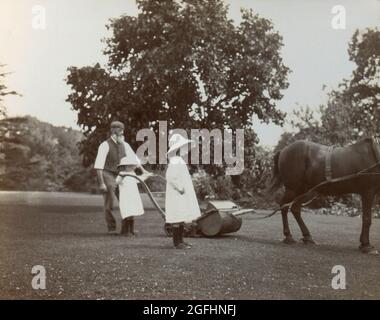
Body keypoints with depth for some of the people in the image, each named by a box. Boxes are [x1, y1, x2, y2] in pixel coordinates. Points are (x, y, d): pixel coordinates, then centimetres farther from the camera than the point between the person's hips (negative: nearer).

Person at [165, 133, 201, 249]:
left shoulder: (179, 160, 14)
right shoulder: (175, 161, -18)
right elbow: (170, 177, -27)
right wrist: (180, 188, -22)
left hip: (183, 195, 10)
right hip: (177, 196, -10)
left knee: (182, 218, 13)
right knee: (177, 218, -5)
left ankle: (180, 240, 21)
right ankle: (177, 242, 1)